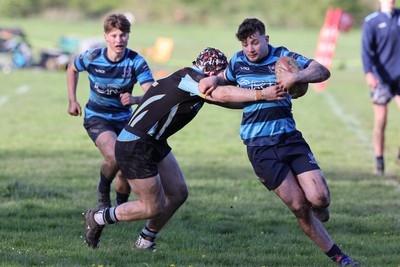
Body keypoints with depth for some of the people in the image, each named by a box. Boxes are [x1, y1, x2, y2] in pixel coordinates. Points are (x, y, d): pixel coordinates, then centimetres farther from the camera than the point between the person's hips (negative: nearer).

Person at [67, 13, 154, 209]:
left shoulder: (136, 62, -18)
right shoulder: (92, 58, -15)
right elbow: (72, 68, 9)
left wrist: (135, 99, -49)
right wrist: (72, 100, 5)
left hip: (123, 118, 2)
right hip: (96, 118, -2)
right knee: (115, 157, -29)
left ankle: (121, 206, 31)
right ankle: (102, 193, 0)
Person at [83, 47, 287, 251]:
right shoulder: (190, 78, -20)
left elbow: (224, 99, 15)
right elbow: (222, 95, -35)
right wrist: (261, 95, -35)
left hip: (155, 143, 10)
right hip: (135, 148, -10)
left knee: (177, 194, 8)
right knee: (153, 208, -2)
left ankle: (144, 242, 22)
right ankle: (98, 218, 16)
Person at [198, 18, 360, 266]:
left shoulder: (283, 57, -1)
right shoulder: (238, 62, 8)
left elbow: (323, 72, -10)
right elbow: (225, 78, 31)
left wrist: (297, 76, -28)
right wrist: (213, 80, 8)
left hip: (289, 137, -1)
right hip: (259, 147, 1)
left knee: (320, 198, -15)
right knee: (299, 206, -8)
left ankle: (319, 207, 24)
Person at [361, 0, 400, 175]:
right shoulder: (371, 22, -4)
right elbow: (366, 49, -14)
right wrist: (368, 73, -28)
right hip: (380, 78, -3)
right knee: (380, 122, 0)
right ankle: (379, 161, 12)